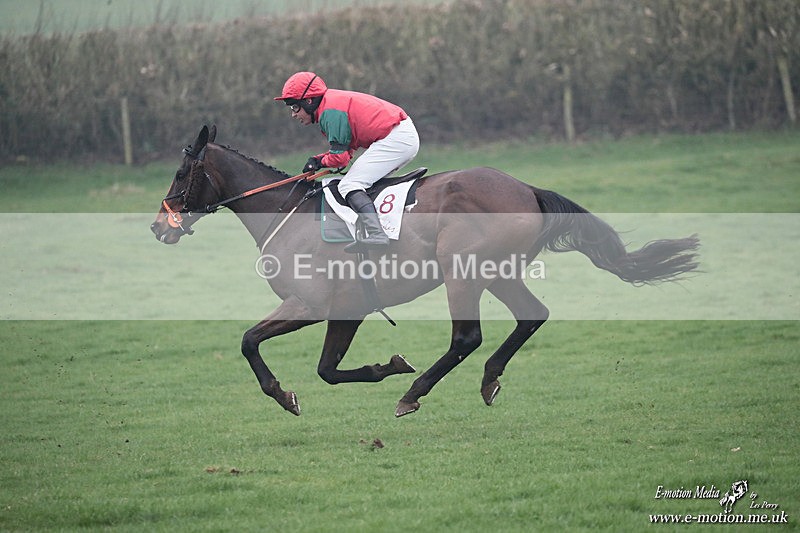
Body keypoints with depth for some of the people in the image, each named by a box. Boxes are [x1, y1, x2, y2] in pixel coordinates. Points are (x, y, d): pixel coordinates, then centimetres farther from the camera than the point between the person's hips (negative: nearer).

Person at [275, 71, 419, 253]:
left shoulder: (329, 111, -12)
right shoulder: (334, 101, 20)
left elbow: (339, 157, -13)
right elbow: (345, 149, 21)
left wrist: (321, 162, 7)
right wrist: (317, 160, 8)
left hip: (395, 137, -11)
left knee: (349, 185, -15)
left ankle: (376, 234, -34)